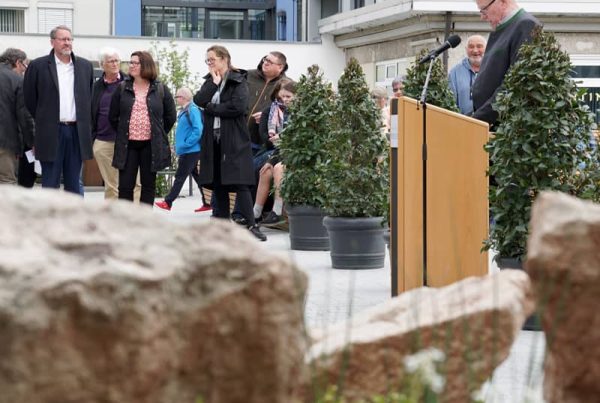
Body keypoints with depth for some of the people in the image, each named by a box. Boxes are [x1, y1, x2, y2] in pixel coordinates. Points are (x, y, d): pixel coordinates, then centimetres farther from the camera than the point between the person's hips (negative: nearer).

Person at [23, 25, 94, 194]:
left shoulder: (85, 66, 10)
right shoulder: (38, 66, -1)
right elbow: (29, 99, 4)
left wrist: (87, 126, 12)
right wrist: (41, 121, 6)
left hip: (77, 132, 3)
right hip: (50, 134, -3)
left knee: (74, 184, 8)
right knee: (50, 185, 1)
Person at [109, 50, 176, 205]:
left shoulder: (160, 89, 2)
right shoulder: (122, 88, 6)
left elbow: (170, 116, 9)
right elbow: (113, 116, 11)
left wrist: (159, 134, 7)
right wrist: (123, 133, 9)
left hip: (151, 146, -1)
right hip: (127, 145, 1)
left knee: (148, 185, 6)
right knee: (125, 186, -3)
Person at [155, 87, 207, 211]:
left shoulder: (192, 110, -14)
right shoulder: (184, 111, 14)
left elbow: (198, 130, -21)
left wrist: (186, 144, -20)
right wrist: (179, 145, 15)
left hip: (191, 151, -10)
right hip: (187, 151, 10)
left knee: (180, 177, -4)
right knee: (198, 177, 10)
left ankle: (168, 202, 0)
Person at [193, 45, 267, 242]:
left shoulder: (238, 81, -2)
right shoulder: (210, 81, 16)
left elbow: (238, 106, -17)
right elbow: (199, 100, -1)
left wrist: (211, 108, -8)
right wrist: (214, 82, -6)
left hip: (234, 140, -6)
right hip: (213, 140, 6)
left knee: (239, 182, -11)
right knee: (217, 183, 6)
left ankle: (252, 225, -13)